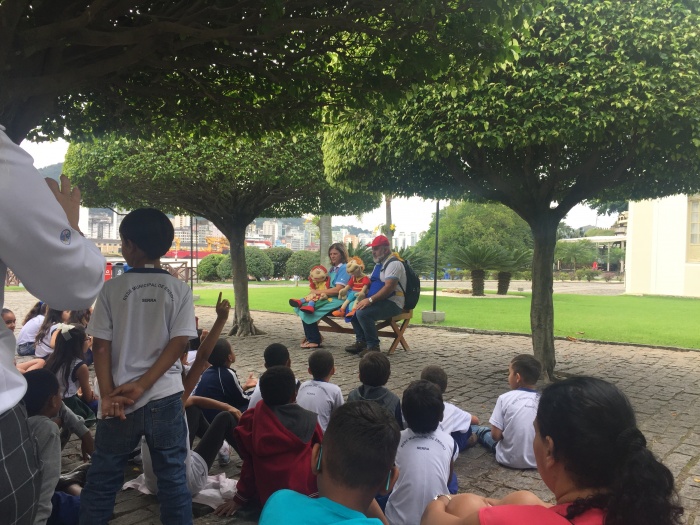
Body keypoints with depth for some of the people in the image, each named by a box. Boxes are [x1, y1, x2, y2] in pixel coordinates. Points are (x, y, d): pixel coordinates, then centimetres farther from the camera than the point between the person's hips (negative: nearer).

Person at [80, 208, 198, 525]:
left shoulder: (112, 288, -1)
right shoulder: (180, 290, 1)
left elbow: (101, 345, -5)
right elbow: (179, 343, -7)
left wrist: (108, 394, -6)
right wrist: (141, 385, -9)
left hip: (119, 400, 0)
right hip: (165, 398, 1)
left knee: (101, 481, 13)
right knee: (173, 478, 9)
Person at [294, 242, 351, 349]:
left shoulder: (344, 268, -7)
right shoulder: (332, 268, 22)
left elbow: (338, 289, -17)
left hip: (337, 300, -9)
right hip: (327, 297, 9)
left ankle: (314, 340, -10)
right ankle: (310, 335, -3)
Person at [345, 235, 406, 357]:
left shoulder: (393, 264, -12)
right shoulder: (379, 264, 20)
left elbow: (389, 287, -24)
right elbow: (370, 283, 24)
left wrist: (370, 300, -27)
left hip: (392, 303, -10)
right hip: (380, 301, 10)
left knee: (362, 313, -28)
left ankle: (373, 346, -17)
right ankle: (361, 341, 6)